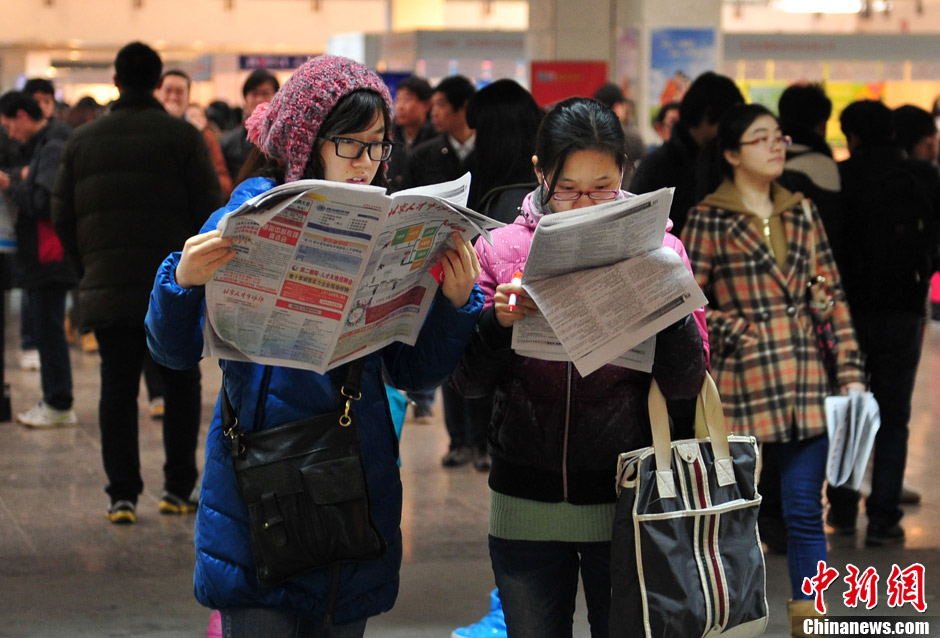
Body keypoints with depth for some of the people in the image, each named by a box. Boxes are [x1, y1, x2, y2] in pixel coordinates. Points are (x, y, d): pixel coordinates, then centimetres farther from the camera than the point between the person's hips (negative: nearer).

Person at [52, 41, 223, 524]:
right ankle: (179, 489, 12)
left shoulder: (82, 140, 7)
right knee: (181, 385, 11)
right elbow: (209, 209, -6)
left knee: (117, 389, 5)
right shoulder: (182, 136, -2)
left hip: (107, 287, 2)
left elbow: (62, 217, 9)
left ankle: (122, 495, 1)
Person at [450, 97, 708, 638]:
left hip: (624, 506, -1)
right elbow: (469, 384, -1)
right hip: (525, 508, 1)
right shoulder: (500, 248, 0)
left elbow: (688, 384, -7)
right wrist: (498, 321, -19)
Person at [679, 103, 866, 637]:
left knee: (806, 509, 2)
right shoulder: (709, 219, -2)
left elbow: (832, 296, 10)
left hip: (805, 381, 4)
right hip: (742, 382, -3)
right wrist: (738, 331, -13)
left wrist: (851, 369, 4)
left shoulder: (801, 212, 11)